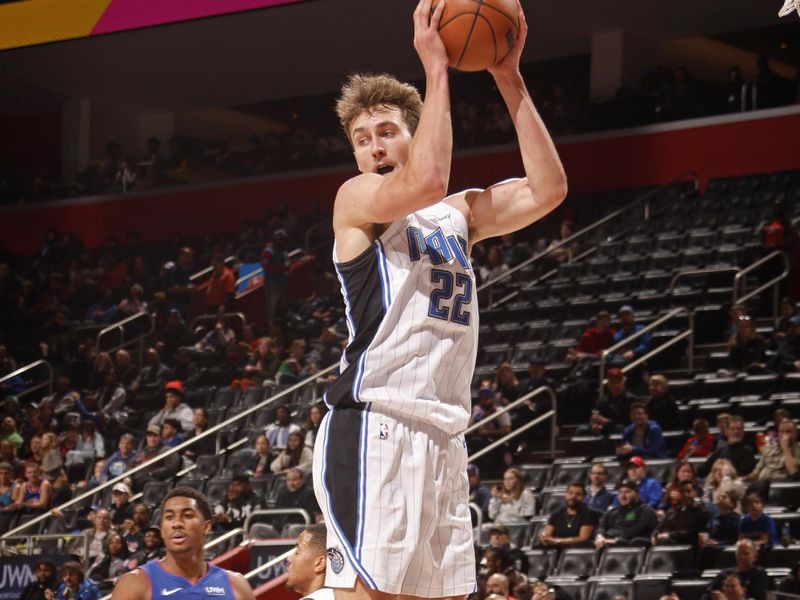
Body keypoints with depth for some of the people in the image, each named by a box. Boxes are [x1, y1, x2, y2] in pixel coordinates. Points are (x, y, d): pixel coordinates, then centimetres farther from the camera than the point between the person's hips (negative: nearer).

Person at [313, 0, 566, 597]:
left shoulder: (461, 214, 21)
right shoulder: (357, 199, 2)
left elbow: (547, 189, 8)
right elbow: (425, 180, -19)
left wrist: (510, 80, 5)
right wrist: (435, 69, -12)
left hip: (443, 434, 7)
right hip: (374, 426, -7)